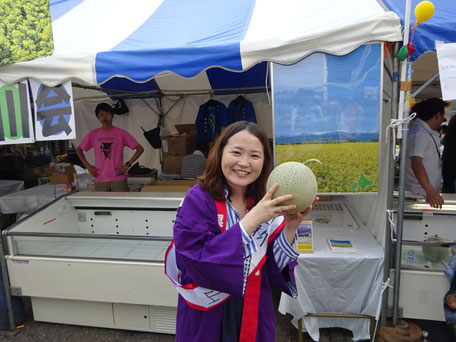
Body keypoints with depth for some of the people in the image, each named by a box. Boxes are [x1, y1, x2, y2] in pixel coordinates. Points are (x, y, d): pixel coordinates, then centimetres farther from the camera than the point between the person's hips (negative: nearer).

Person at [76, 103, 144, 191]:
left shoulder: (121, 133, -2)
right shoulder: (93, 134, 5)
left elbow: (140, 149, -2)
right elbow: (79, 150, 17)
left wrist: (127, 164, -8)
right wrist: (88, 166, 4)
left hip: (118, 178, -2)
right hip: (100, 180, 2)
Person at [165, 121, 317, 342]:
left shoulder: (267, 202, -6)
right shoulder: (198, 199, -18)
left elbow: (274, 267, -5)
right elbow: (197, 263, -28)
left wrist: (290, 227, -22)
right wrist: (252, 220, -31)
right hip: (207, 319, -3)